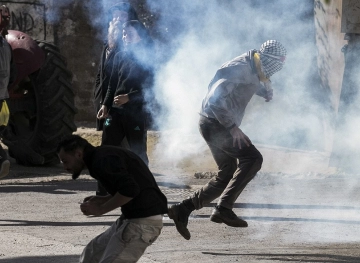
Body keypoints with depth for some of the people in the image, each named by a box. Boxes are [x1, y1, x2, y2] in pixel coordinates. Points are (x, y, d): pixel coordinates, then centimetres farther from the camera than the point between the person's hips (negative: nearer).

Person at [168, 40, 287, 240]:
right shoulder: (240, 68, -18)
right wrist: (231, 127, -28)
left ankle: (182, 210, 13)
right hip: (216, 123, -11)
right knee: (252, 158, -20)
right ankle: (224, 208, -23)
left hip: (220, 125, 11)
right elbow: (215, 97, -28)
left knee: (227, 176, 12)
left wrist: (266, 91, 9)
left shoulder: (253, 71, 13)